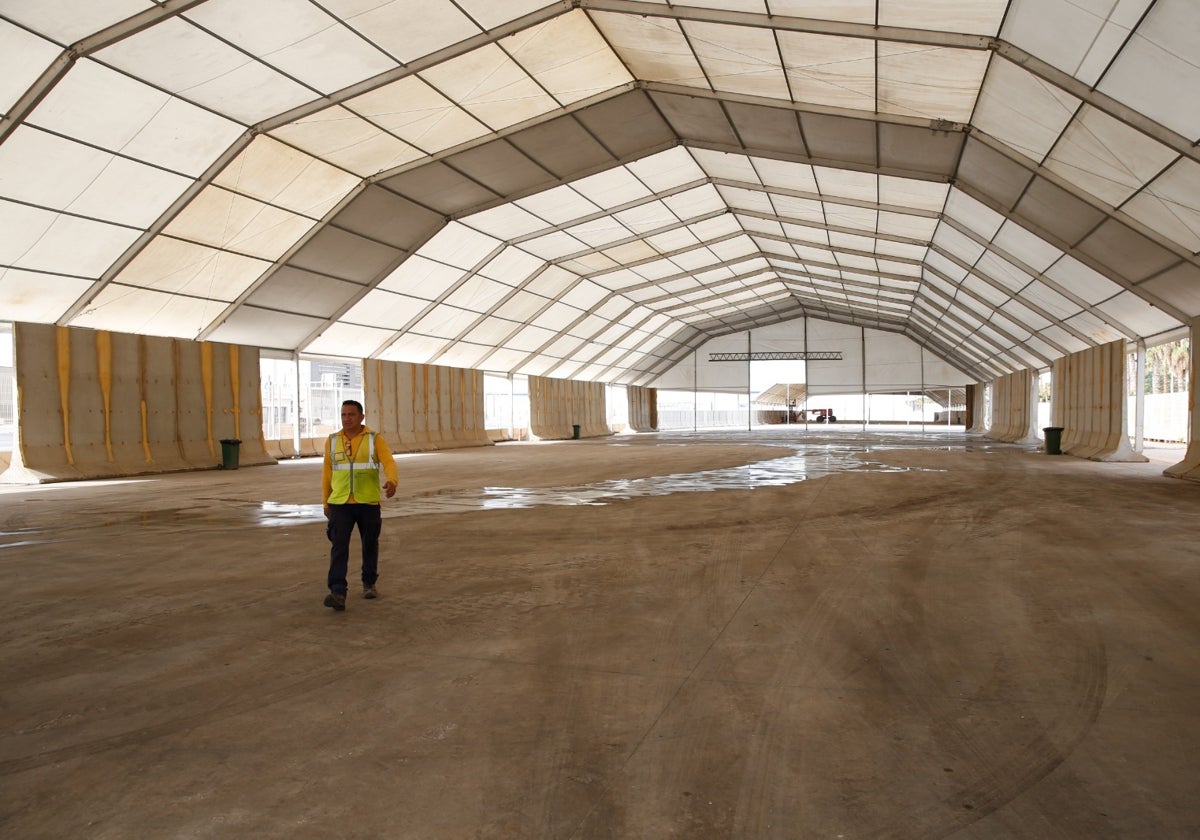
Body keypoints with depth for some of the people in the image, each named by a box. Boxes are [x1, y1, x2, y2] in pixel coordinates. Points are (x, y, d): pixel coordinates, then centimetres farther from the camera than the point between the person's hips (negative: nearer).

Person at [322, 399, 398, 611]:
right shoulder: (333, 441, 7)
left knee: (370, 545, 12)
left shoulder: (374, 439, -2)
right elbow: (327, 472, 14)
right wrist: (325, 501, 14)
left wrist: (392, 481, -34)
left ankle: (369, 584, 31)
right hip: (340, 504, 1)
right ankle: (338, 593, -14)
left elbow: (389, 462, -14)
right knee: (339, 547, -9)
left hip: (368, 503, -1)